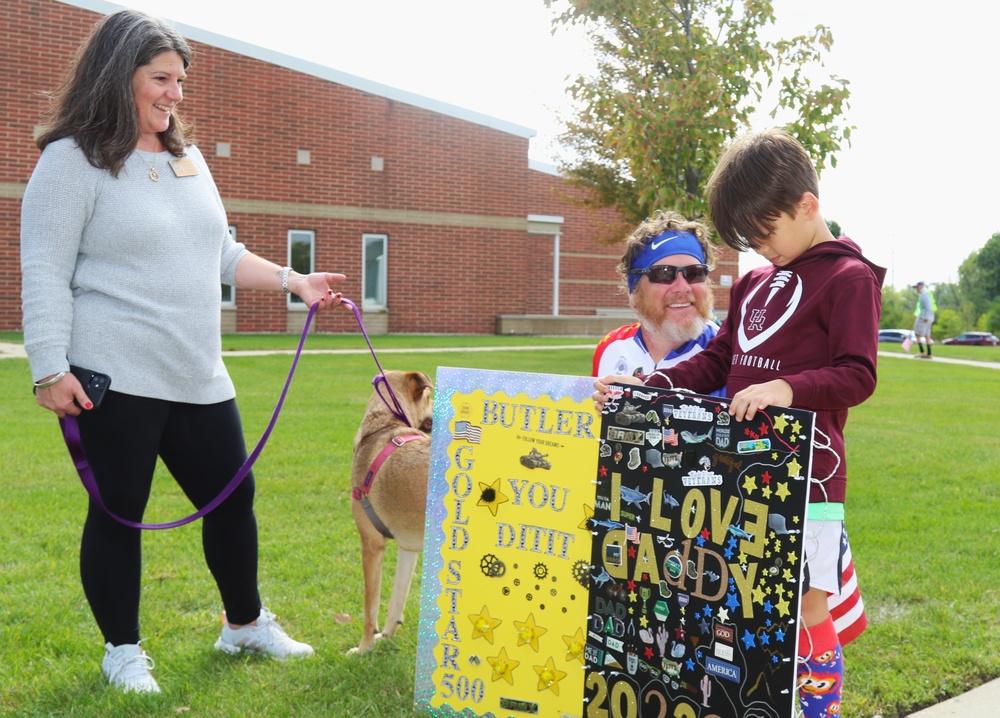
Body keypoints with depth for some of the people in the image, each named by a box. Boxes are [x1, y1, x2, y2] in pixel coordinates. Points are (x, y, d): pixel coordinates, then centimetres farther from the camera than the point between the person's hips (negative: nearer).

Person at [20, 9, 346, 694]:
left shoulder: (187, 157, 15)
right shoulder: (73, 161, -7)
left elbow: (222, 253, 23)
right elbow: (44, 276, -10)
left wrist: (295, 281, 15)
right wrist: (50, 370, -16)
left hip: (198, 376, 7)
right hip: (116, 379, -7)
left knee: (232, 495, 13)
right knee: (119, 511, 4)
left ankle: (246, 624, 33)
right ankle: (123, 650, 24)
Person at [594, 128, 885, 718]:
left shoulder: (848, 277, -4)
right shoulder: (757, 280, 19)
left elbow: (858, 375, -12)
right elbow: (717, 362, 19)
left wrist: (787, 388, -28)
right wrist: (647, 386, 6)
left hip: (805, 469, -7)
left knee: (805, 607, -3)